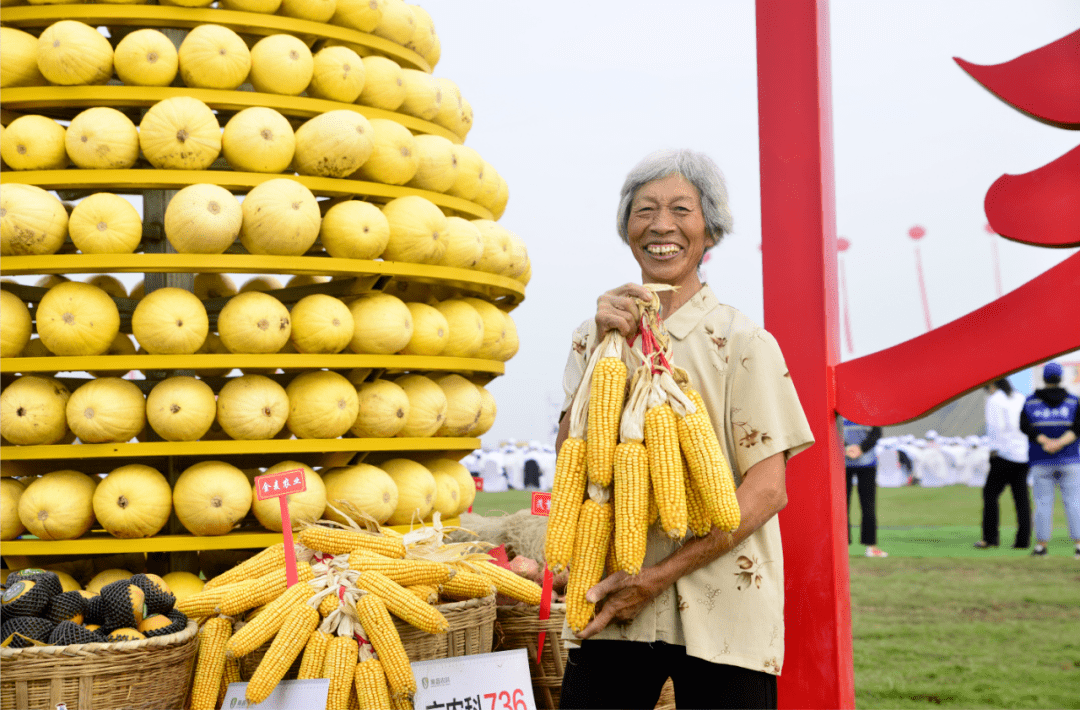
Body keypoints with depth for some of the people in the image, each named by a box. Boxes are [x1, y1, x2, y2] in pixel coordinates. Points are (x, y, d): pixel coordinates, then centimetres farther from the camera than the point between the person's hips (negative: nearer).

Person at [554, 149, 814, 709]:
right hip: (612, 606, 3)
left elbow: (768, 490, -8)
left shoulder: (743, 342, -2)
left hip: (720, 608, -2)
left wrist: (659, 574, -14)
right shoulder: (598, 333, 9)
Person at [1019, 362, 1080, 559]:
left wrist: (1046, 442, -16)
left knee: (1043, 503, 4)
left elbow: (1025, 426, -9)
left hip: (1041, 463, 1)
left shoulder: (1030, 402, 4)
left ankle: (1041, 544, 5)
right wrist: (1060, 443, -19)